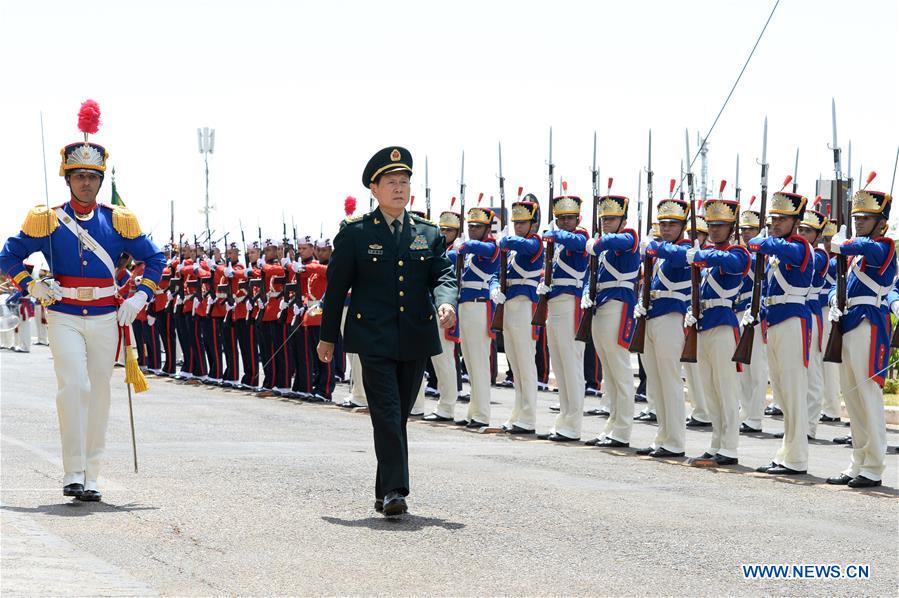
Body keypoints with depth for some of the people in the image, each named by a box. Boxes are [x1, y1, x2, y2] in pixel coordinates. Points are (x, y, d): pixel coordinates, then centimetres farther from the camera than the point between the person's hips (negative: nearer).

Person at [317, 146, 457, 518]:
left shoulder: (428, 234, 10)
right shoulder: (355, 232, 0)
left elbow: (443, 275, 3)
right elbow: (337, 285, 3)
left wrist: (445, 303, -20)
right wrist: (327, 335, 5)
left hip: (416, 339, 4)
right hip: (374, 337, -4)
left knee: (400, 415, 10)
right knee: (386, 414, -12)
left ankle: (385, 491, 20)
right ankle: (394, 491, -14)